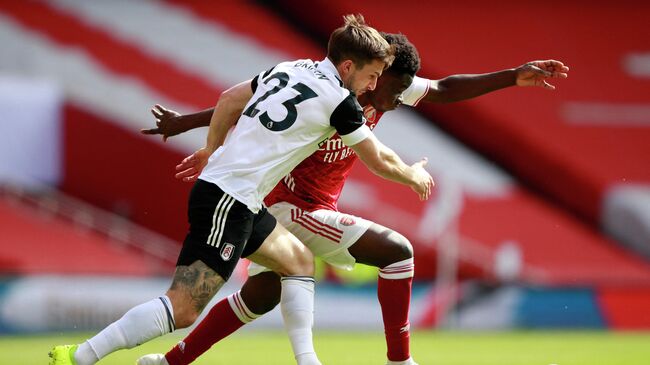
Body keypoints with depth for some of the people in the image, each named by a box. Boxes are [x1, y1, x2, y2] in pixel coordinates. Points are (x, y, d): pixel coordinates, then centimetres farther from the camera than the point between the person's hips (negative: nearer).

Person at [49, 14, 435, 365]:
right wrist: (415, 176, 24)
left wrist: (213, 147, 43)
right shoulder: (340, 101, -8)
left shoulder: (288, 70, 13)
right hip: (228, 201, -10)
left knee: (299, 260, 20)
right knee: (183, 309, -15)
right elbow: (379, 160, 4)